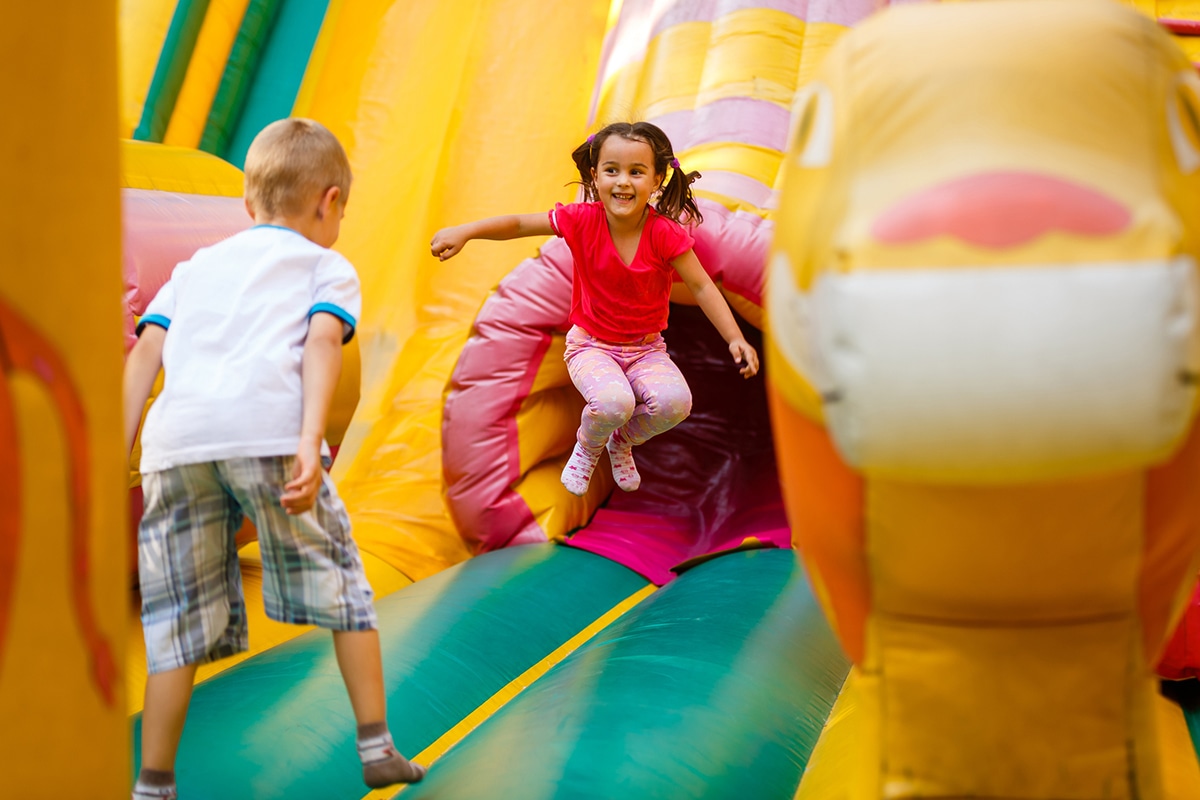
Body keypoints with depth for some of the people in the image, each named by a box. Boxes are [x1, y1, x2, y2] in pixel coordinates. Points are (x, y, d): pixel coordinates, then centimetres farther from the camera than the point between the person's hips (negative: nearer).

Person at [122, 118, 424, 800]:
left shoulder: (196, 265, 33)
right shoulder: (328, 267, 21)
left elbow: (147, 352, 20)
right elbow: (322, 342, 1)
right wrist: (312, 443, -12)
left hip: (175, 440, 3)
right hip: (267, 429, -3)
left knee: (180, 615, 9)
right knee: (339, 579, 13)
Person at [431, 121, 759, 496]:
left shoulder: (665, 234, -16)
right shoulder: (583, 220, -15)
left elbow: (702, 287, -13)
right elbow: (518, 224, -10)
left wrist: (735, 338, -22)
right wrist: (464, 232, -23)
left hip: (646, 348, 1)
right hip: (590, 345, -1)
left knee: (674, 402, -27)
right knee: (614, 402, -33)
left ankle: (623, 441, 10)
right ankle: (588, 447, 8)